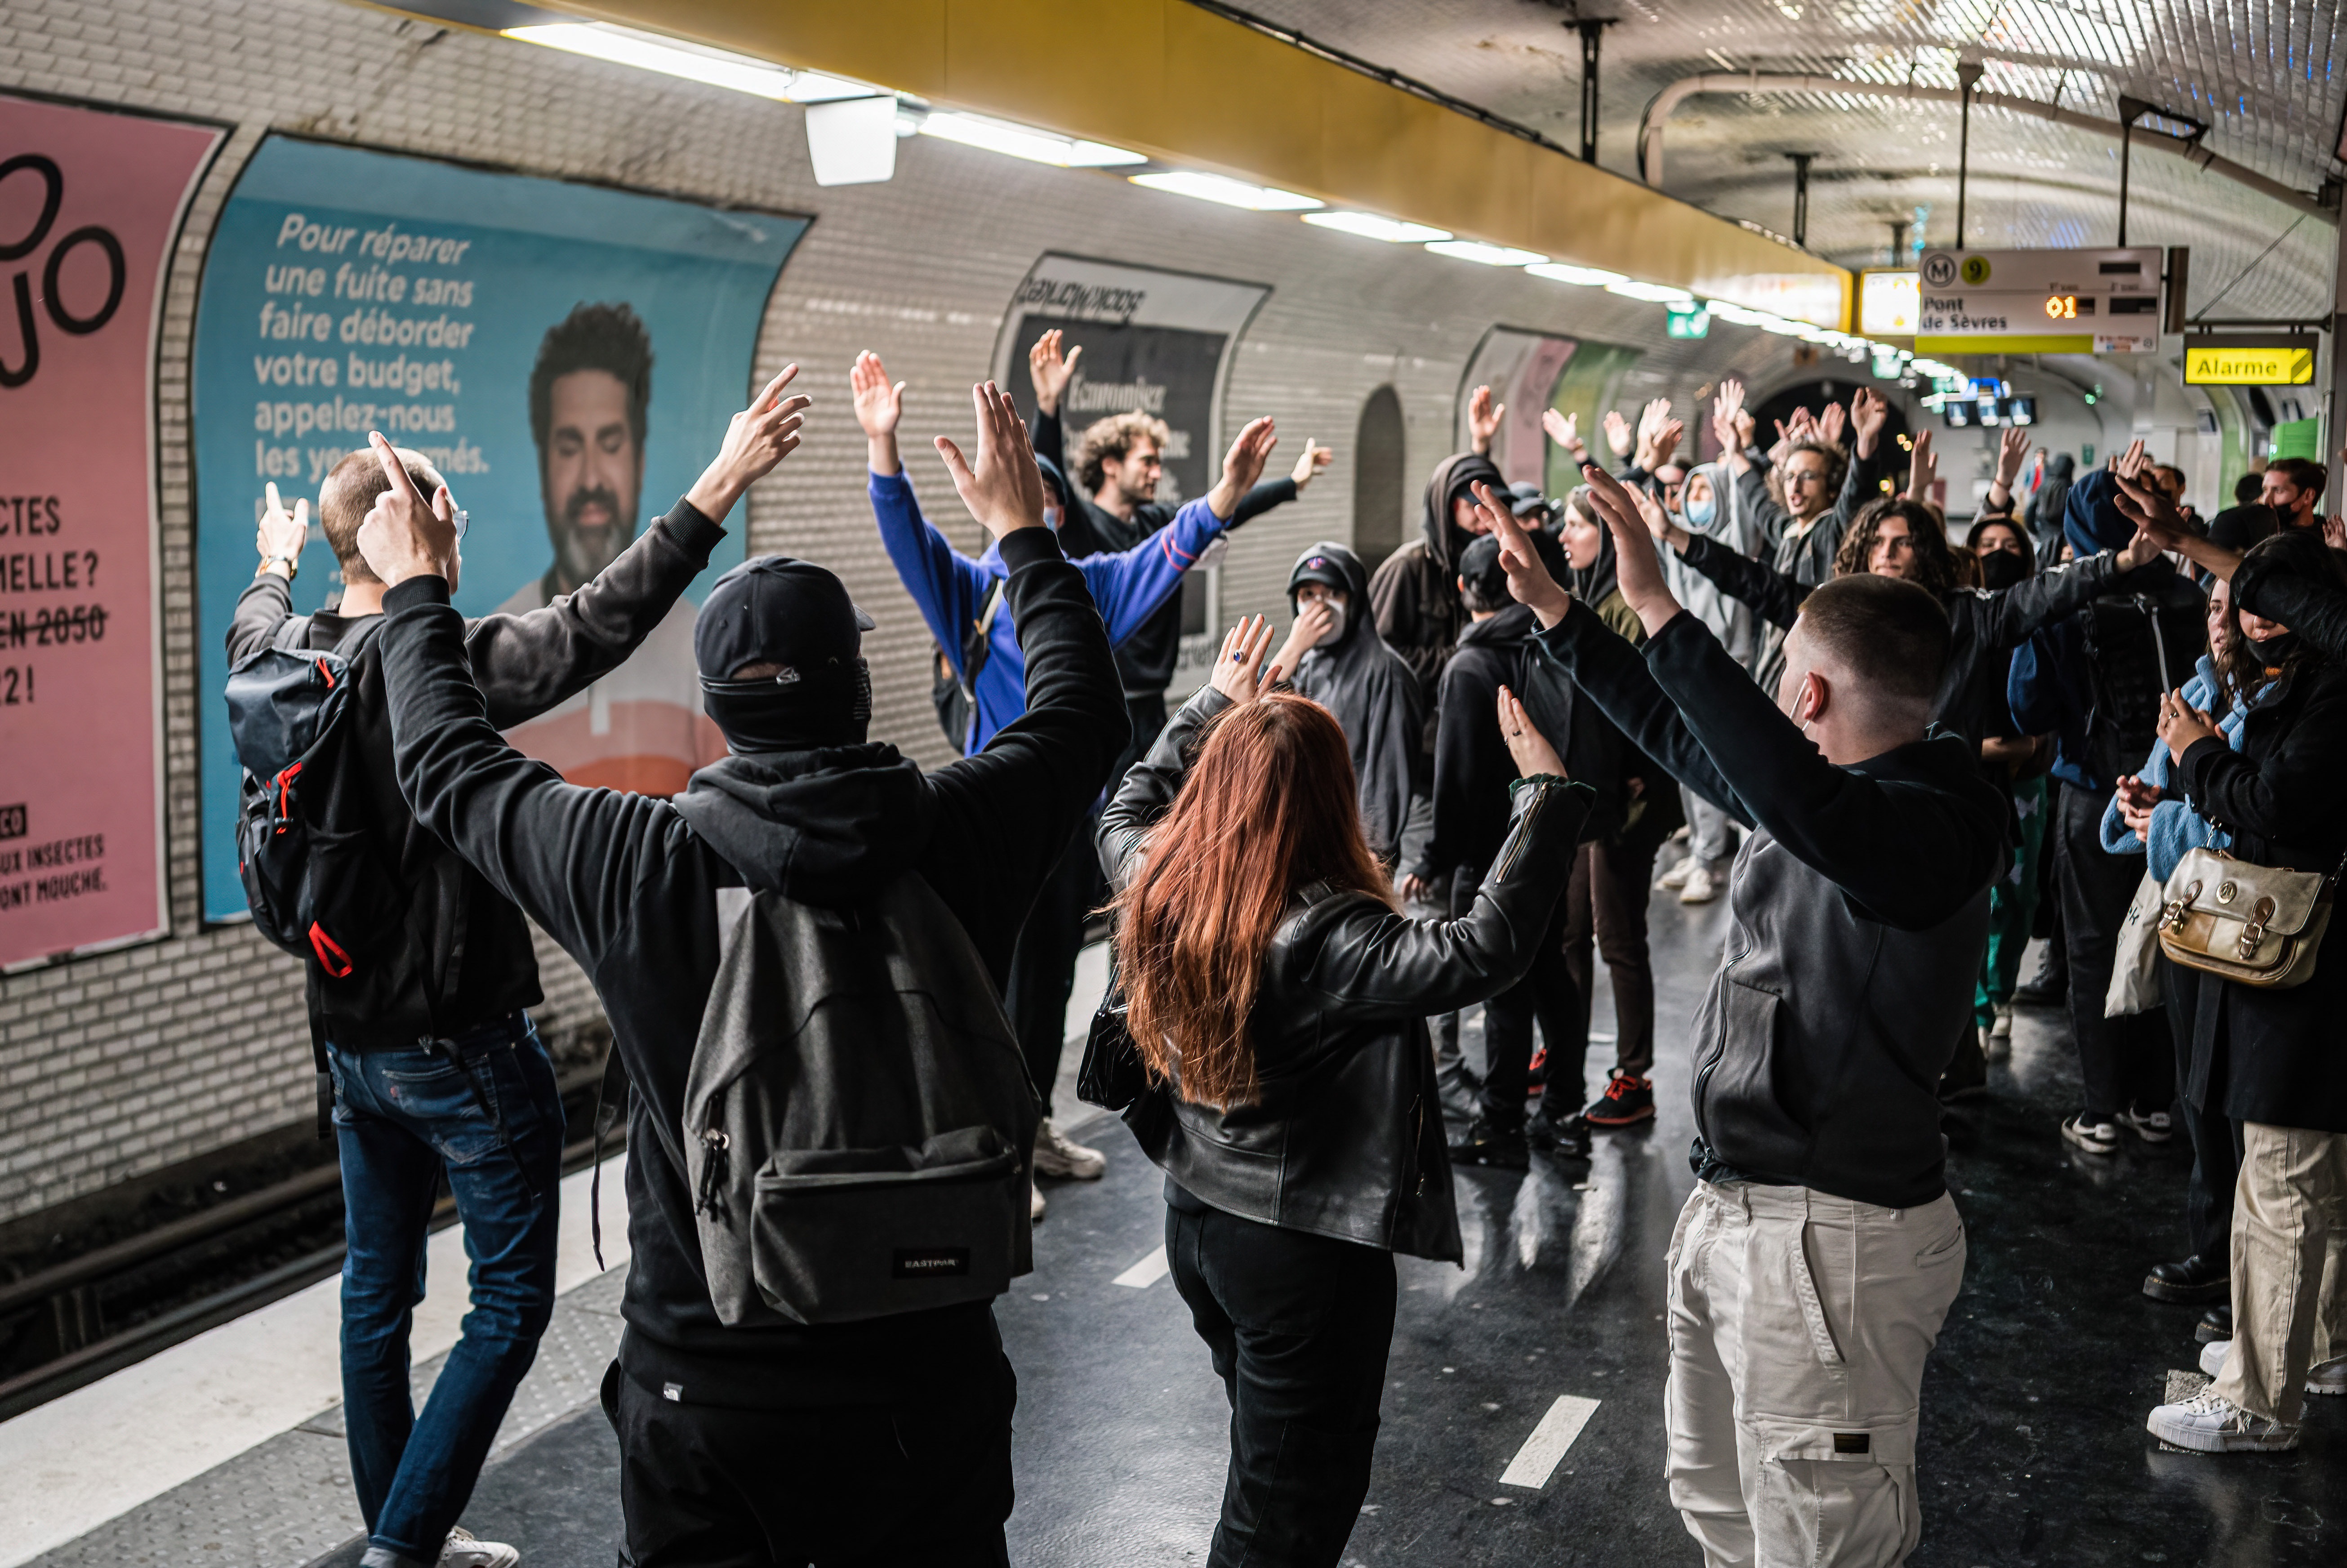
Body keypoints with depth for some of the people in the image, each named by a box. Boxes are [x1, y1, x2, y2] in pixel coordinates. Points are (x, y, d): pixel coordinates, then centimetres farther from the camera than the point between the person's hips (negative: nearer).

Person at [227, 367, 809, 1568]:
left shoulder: (285, 653, 2)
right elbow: (591, 629, -33)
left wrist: (275, 564, 49)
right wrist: (714, 497, -35)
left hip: (353, 1038, 8)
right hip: (463, 1041, -8)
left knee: (376, 1291, 18)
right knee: (510, 1302, 3)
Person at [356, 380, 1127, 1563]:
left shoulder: (636, 866, -15)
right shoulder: (957, 835, -14)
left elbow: (449, 768, 4)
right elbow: (1083, 708, 7)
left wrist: (416, 592, 20)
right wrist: (1024, 532, 21)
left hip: (702, 1392, -1)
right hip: (925, 1381, 1)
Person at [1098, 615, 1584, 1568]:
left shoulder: (1158, 891, -7)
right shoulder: (1322, 937, -28)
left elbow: (1129, 808, 16)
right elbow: (1482, 953, -38)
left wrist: (1212, 707, 23)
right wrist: (1547, 793, -33)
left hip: (1194, 1221, 8)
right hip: (1304, 1250, -7)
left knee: (1265, 1464, 28)